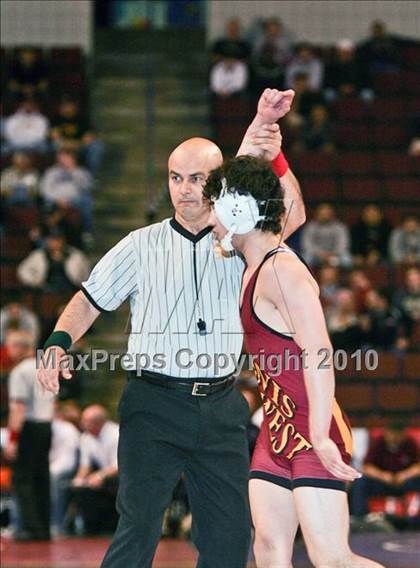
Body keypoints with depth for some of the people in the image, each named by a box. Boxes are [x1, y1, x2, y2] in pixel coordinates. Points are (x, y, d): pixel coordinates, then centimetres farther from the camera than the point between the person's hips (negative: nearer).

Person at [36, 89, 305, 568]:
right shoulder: (143, 245, 9)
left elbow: (292, 213, -8)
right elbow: (91, 299, 11)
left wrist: (269, 149, -21)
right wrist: (59, 343, -8)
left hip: (221, 409, 2)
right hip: (154, 405, -2)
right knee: (139, 527, -11)